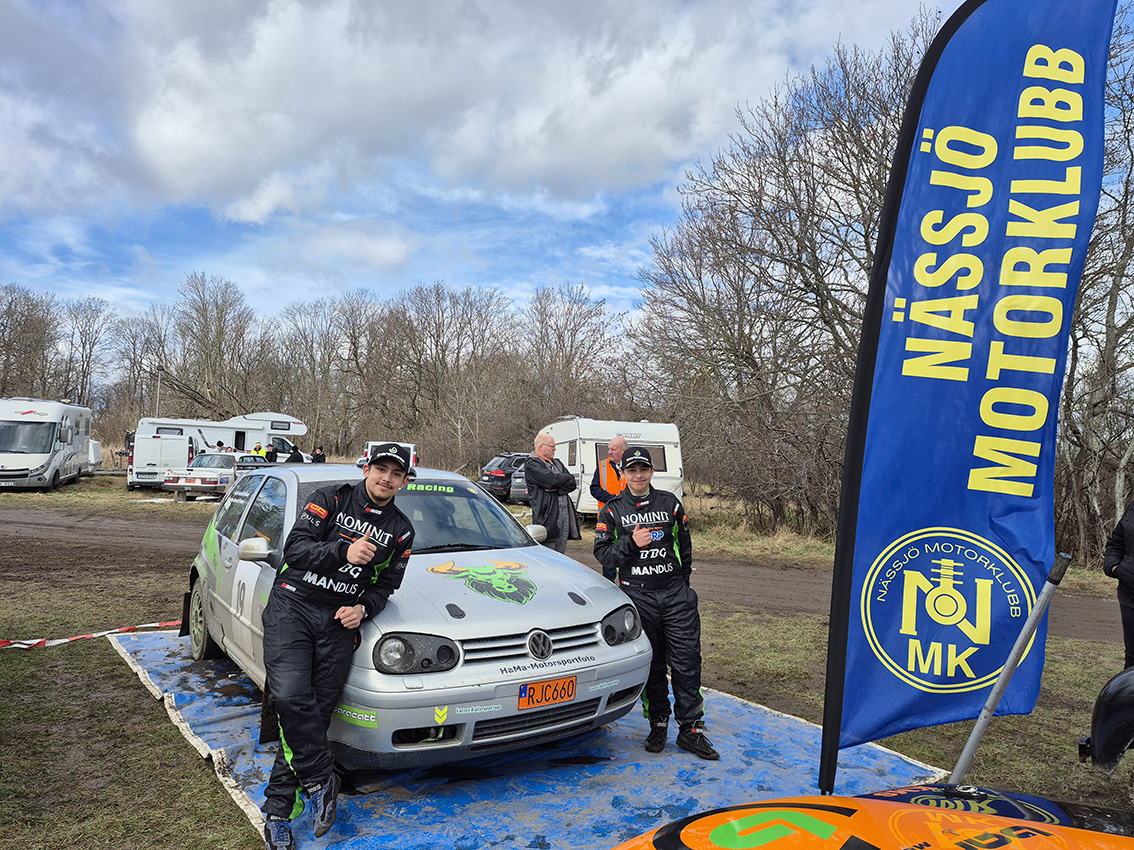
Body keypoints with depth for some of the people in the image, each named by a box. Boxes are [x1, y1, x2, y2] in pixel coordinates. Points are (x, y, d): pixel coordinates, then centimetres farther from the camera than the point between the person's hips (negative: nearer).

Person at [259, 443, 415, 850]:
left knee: (315, 712, -1)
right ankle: (320, 780, 0)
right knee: (290, 696, -20)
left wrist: (363, 608, -5)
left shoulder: (401, 531, 12)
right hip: (292, 605, -2)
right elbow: (295, 548, -6)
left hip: (340, 620, 3)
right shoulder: (331, 499, 2)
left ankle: (277, 810, 12)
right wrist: (344, 552, -20)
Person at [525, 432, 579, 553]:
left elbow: (572, 484, 8)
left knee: (560, 553, 10)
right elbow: (553, 480, -18)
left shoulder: (557, 463, 19)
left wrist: (557, 489, -10)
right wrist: (567, 477, 1)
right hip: (548, 518, -7)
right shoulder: (532, 464, -6)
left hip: (564, 516, 7)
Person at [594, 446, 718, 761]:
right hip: (637, 597, -1)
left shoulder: (670, 503, 9)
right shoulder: (612, 511, 5)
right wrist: (631, 543, -14)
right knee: (651, 665, 6)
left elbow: (685, 544, 16)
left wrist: (682, 582, 13)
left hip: (675, 595, 1)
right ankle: (658, 724, 22)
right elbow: (602, 553, 1)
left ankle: (690, 729, 10)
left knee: (687, 662, 0)